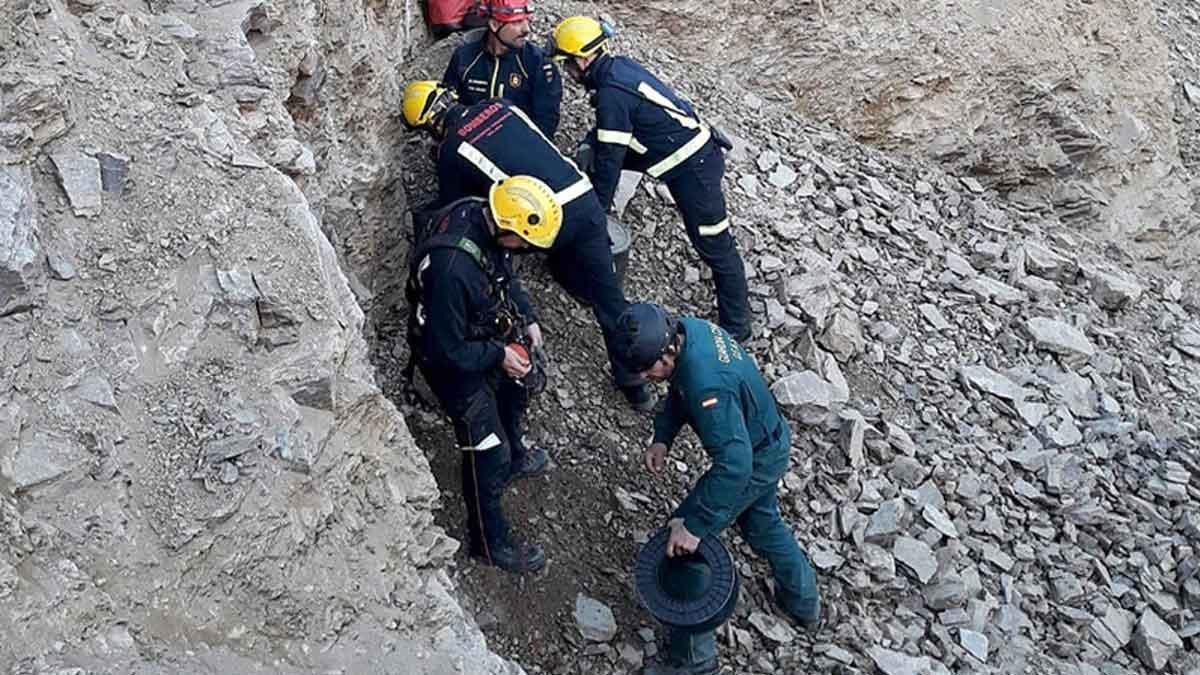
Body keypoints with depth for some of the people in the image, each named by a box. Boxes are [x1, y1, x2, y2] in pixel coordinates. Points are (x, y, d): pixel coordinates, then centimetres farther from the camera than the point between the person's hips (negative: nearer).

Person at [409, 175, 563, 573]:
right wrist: (498, 356, -22)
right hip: (455, 362, -9)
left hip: (487, 338, 9)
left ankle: (514, 458, 62)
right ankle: (489, 541, 25)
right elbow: (446, 349, -32)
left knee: (513, 391, 33)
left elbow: (505, 275, 6)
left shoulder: (482, 216, -16)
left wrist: (527, 317, -2)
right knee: (486, 452, 4)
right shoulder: (453, 269, -42)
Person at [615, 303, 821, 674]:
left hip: (756, 462, -9)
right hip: (770, 443, 9)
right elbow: (679, 392, 8)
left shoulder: (706, 384, -40)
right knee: (762, 524, 31)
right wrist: (662, 437, -4)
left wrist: (693, 526, -36)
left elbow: (734, 463, -39)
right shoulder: (688, 329, -11)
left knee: (680, 545, -1)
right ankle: (804, 603, 54)